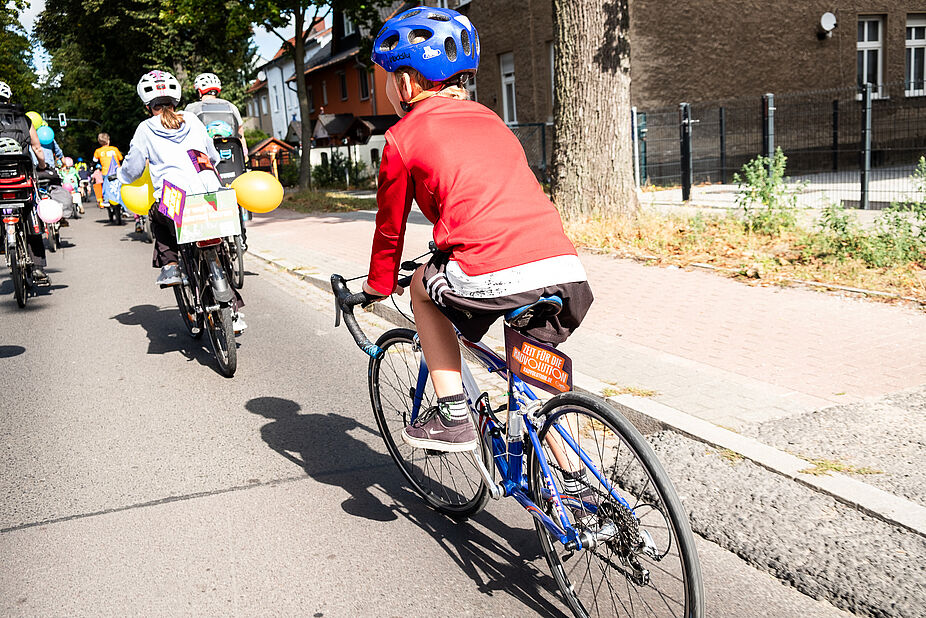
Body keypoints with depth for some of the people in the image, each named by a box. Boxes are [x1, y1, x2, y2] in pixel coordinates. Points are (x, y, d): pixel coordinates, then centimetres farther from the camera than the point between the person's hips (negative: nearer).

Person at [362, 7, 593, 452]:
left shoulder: (404, 135, 11)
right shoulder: (489, 119, 28)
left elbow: (390, 226, 20)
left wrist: (379, 285, 38)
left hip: (494, 279, -5)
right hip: (567, 270, 6)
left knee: (424, 288, 26)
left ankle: (452, 417, 21)